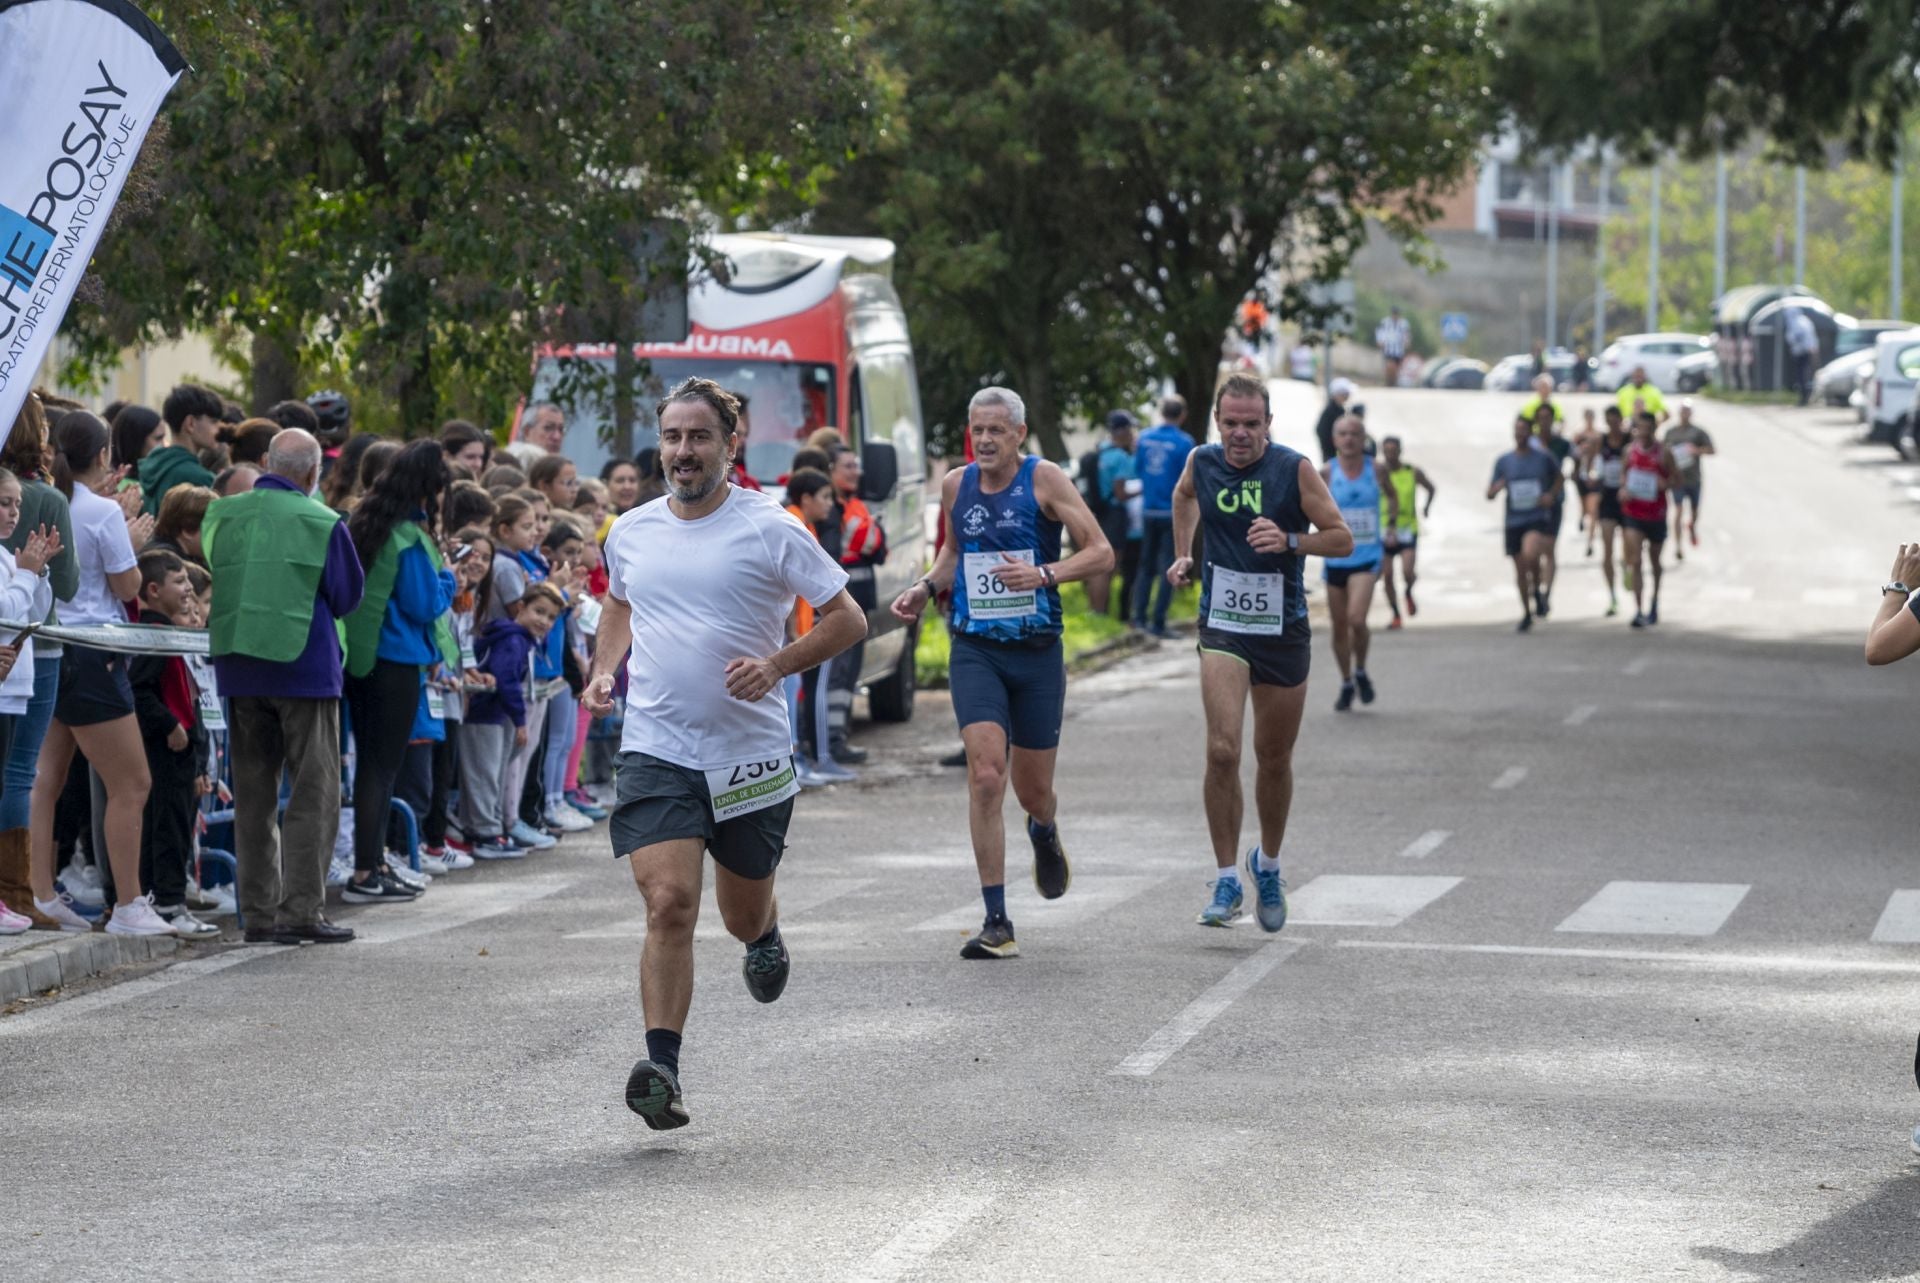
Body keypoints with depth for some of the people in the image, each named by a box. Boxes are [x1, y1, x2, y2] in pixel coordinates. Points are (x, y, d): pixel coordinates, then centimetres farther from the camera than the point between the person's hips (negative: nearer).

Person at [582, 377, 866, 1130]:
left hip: (751, 754, -1)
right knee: (669, 903, -17)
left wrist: (776, 665, -16)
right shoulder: (631, 532, 6)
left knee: (742, 913, 15)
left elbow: (847, 620, -2)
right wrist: (604, 670, 10)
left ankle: (765, 935, 53)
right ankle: (662, 1069, -19)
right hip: (656, 750, 1)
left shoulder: (770, 529, -6)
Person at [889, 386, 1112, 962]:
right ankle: (996, 923, -13)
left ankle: (1045, 835, 50)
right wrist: (925, 587, 6)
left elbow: (1100, 552, -9)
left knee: (1032, 789, 9)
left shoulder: (1044, 480, -6)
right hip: (975, 650, 2)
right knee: (985, 777, -16)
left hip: (1037, 652, -1)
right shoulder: (955, 485, 5)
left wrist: (1044, 574, -24)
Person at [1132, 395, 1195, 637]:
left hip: (1149, 511, 5)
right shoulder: (1184, 442, -12)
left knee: (1146, 565, 15)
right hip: (1173, 513, -5)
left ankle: (1139, 617, 12)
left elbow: (1137, 470, 10)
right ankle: (1158, 623, -2)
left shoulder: (1145, 438, 2)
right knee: (1168, 569, 0)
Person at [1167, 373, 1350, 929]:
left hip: (1283, 629, 0)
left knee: (1274, 759, 11)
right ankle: (1227, 882, -10)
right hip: (1222, 627, 1)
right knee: (1221, 750, -17)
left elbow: (1342, 538, -6)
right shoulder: (1202, 463, 0)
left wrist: (1289, 541, -22)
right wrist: (1183, 554, 19)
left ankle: (1268, 863, 36)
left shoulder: (1295, 470, -9)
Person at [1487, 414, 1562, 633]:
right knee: (1520, 572, 6)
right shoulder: (1503, 461, 4)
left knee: (1530, 554, -30)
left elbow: (1559, 477, 19)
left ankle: (1537, 588, -1)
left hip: (1539, 519, -3)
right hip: (1514, 522, 3)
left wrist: (1552, 495, 1)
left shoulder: (1543, 458, 1)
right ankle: (1526, 613, 24)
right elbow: (1490, 494, 6)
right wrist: (1495, 489, -18)